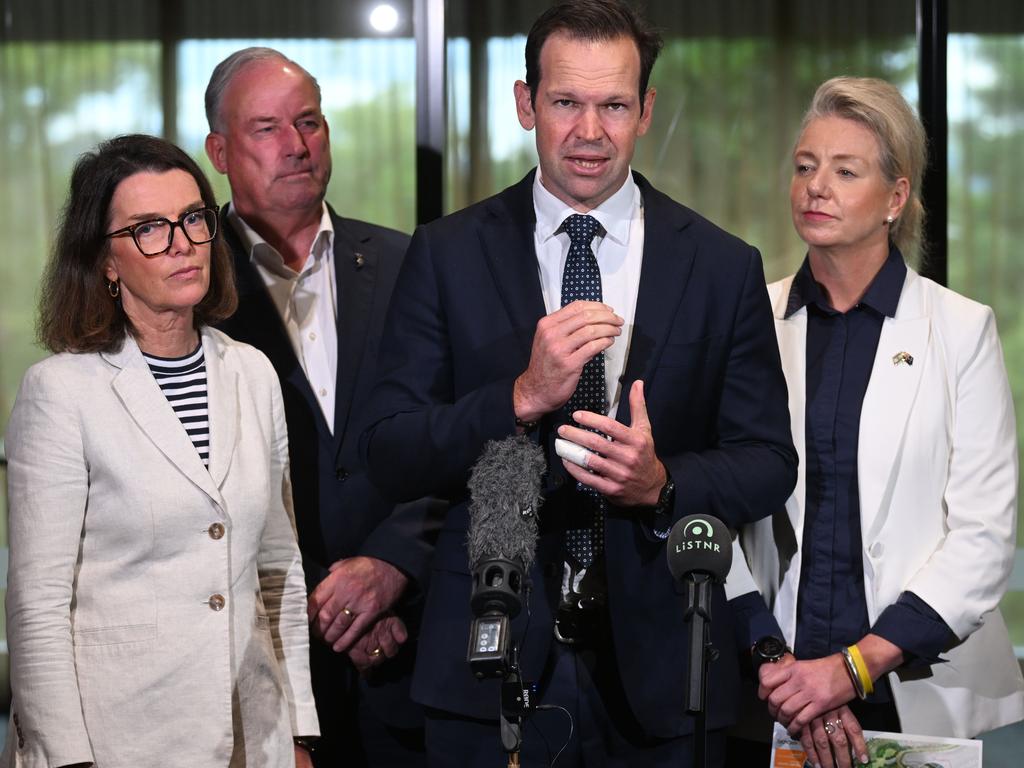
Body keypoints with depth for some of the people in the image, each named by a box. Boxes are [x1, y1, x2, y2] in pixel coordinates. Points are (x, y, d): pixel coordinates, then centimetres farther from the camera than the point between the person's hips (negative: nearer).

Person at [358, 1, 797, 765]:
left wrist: (663, 484, -16)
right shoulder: (447, 256, 1)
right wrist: (523, 396, -19)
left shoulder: (724, 267, 2)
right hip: (490, 668, -1)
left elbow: (769, 463, 3)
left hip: (658, 673, 1)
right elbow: (389, 456, -5)